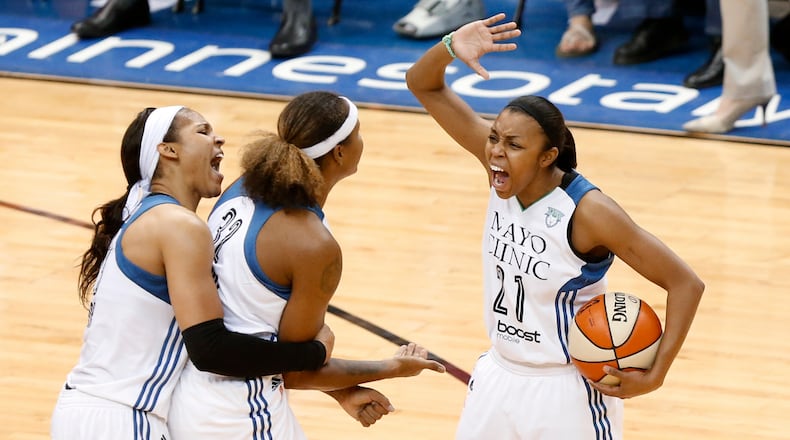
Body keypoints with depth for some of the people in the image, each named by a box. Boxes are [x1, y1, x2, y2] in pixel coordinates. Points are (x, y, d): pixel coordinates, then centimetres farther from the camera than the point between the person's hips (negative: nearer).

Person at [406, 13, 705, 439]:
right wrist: (451, 47, -26)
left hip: (566, 392, -6)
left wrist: (654, 376, -25)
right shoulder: (501, 167, -9)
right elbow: (423, 85, -5)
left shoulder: (588, 212, -25)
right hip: (500, 376, 6)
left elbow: (685, 284, -20)